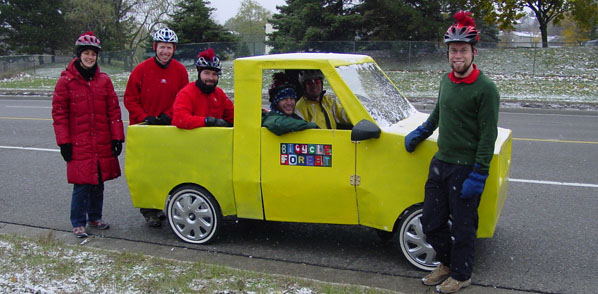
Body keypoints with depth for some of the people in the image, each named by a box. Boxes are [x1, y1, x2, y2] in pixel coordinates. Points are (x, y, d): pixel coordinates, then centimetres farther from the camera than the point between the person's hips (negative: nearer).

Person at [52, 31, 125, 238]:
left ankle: (95, 218, 28)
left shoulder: (104, 80, 7)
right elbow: (59, 113, -2)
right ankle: (78, 224, 12)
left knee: (99, 182, 11)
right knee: (81, 184, -3)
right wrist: (64, 142, -6)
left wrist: (117, 137, 2)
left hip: (102, 144, 4)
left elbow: (114, 109, 7)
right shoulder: (66, 81, -2)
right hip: (79, 144, -3)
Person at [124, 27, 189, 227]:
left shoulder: (180, 71, 3)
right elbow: (130, 99, 0)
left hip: (170, 128, 2)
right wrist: (145, 117, -11)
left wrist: (168, 115, -6)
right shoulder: (142, 70, -3)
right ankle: (149, 212, 7)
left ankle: (162, 207, 18)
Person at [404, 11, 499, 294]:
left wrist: (478, 176, -19)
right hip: (440, 164, 7)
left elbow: (488, 136, -16)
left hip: (465, 169, -7)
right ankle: (447, 264, 36)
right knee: (431, 222, 14)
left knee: (462, 227, 6)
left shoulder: (485, 89, -15)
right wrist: (420, 132, 34)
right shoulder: (446, 81, 7)